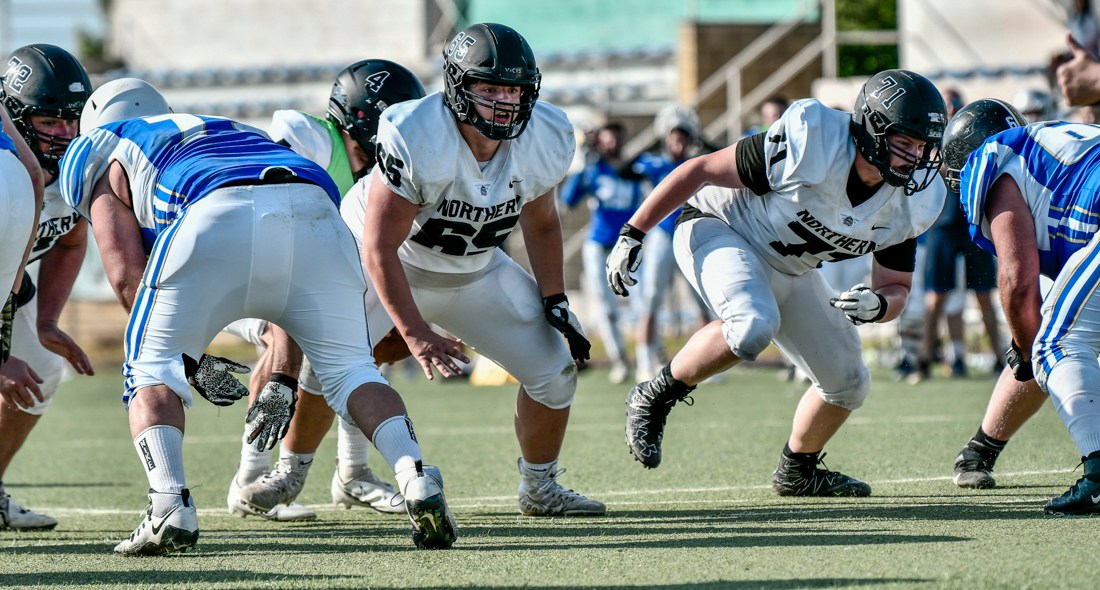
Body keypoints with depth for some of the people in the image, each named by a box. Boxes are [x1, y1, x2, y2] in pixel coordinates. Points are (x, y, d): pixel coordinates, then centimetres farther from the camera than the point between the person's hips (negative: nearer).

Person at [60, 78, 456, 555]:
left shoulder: (106, 149, 32)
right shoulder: (236, 132, 46)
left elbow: (126, 271, 15)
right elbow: (294, 294, 38)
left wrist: (189, 360, 21)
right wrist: (281, 381, 35)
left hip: (215, 221, -4)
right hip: (313, 216, 4)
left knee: (151, 372, 12)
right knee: (350, 370, 15)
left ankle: (169, 506, -8)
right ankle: (418, 482, -7)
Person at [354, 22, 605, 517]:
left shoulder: (545, 140, -17)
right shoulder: (417, 140, -35)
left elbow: (540, 223, 4)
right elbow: (379, 248, -29)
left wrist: (554, 300, -3)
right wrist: (416, 334, -31)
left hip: (475, 271, 5)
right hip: (389, 267, -4)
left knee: (555, 370, -4)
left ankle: (539, 488, 18)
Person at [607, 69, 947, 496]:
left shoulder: (911, 202, -13)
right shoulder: (809, 145, -31)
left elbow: (896, 288, -1)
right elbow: (700, 170, -22)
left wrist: (878, 305, -27)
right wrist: (632, 234, -18)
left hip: (787, 271, 7)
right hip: (719, 231, -7)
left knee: (848, 384, 8)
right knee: (753, 326, -37)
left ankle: (797, 471, 35)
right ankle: (654, 399, -16)